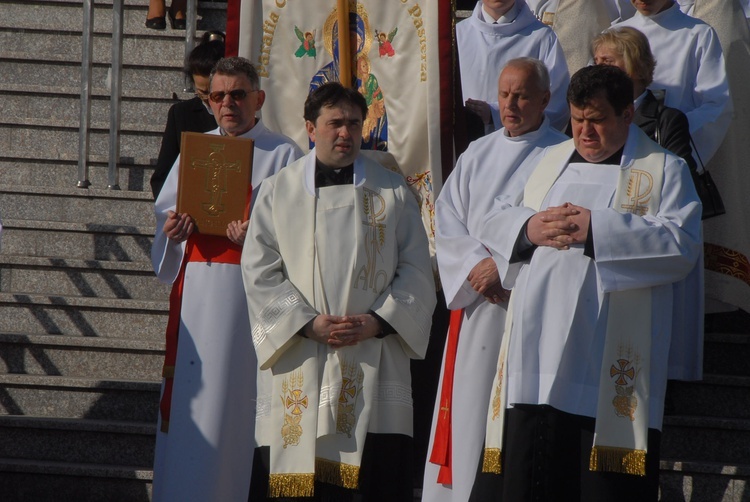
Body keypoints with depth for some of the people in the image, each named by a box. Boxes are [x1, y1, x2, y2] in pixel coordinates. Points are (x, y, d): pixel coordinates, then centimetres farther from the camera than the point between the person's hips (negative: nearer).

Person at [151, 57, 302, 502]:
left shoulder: (282, 153, 3)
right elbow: (166, 206, 16)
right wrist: (172, 225, -6)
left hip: (249, 285, -4)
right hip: (196, 285, 4)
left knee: (237, 391, -7)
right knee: (190, 386, 3)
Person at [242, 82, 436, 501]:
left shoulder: (392, 192, 10)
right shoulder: (279, 192, 9)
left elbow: (416, 270, 7)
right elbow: (259, 271, 3)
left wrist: (378, 320, -8)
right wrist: (308, 322, -9)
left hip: (373, 361, 0)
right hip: (299, 363, 0)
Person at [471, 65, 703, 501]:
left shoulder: (664, 170, 6)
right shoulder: (551, 163, 21)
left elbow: (682, 243, -8)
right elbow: (496, 222, 20)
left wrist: (597, 229, -13)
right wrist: (529, 228, -4)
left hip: (610, 362, -4)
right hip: (539, 348, 4)